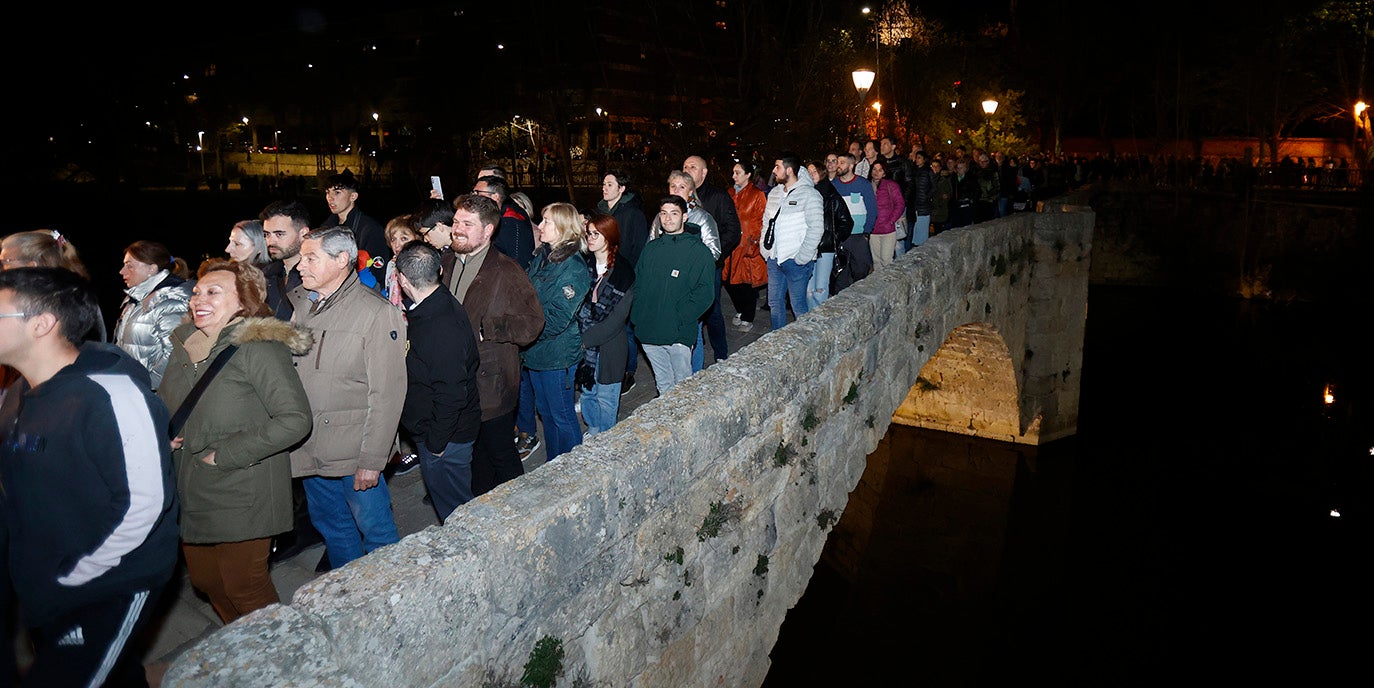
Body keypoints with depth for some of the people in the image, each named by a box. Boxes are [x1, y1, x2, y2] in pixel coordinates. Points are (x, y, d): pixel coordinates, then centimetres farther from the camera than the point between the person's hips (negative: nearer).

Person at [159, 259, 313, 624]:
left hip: (243, 495, -8)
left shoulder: (258, 348, -17)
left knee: (244, 587, 2)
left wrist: (224, 454, -20)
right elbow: (165, 399, 26)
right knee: (204, 580, 20)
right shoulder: (183, 342, 7)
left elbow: (295, 419, -24)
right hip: (192, 493, 8)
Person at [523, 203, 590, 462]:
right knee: (546, 411, 20)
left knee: (562, 417, 5)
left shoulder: (573, 268, -20)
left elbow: (556, 320, -23)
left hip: (557, 355, -8)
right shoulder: (541, 257, 6)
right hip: (535, 351, 8)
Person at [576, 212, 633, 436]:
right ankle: (592, 432, 37)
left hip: (609, 345, -5)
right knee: (587, 391, 17)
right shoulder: (585, 265, 5)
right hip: (584, 342, 5)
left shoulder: (623, 271, -13)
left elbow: (618, 317, -16)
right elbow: (577, 305, 7)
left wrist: (587, 339, -18)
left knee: (606, 397, 6)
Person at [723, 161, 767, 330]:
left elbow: (760, 222, -5)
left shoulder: (757, 195, -3)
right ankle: (740, 310, 27)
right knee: (729, 280, 5)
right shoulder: (730, 193, 11)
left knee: (747, 281, -1)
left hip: (748, 245, -5)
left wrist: (752, 241, -13)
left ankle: (747, 318, 12)